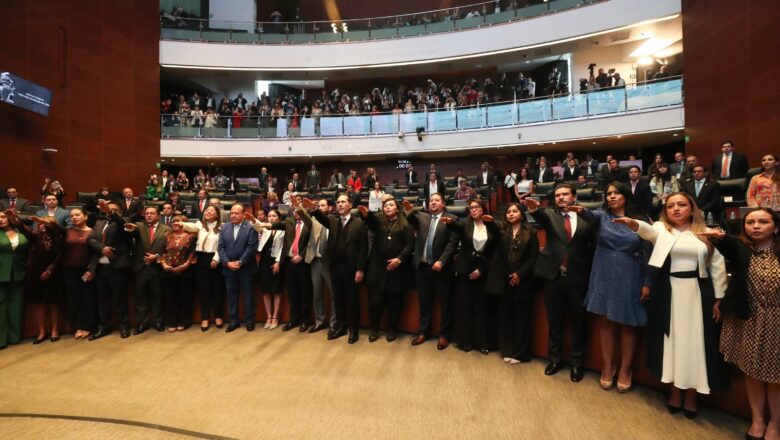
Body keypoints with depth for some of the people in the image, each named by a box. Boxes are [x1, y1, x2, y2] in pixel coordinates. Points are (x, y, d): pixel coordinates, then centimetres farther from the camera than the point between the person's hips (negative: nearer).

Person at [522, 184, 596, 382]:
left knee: (578, 322, 11)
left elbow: (594, 246, 5)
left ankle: (577, 362, 28)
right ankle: (555, 358, 30)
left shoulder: (586, 218, 2)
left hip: (578, 278, 0)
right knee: (554, 321, 13)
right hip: (554, 276, 1)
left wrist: (591, 271, -5)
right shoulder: (550, 215, 2)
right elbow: (541, 217, -21)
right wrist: (534, 208, -43)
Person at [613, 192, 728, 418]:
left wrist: (718, 298, 0)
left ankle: (691, 393, 24)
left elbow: (718, 267, 4)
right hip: (669, 294, -1)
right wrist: (634, 224, -46)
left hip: (698, 293, 1)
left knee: (695, 340, 6)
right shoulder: (661, 229, 1)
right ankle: (676, 390, 24)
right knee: (673, 339, 8)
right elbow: (649, 231, -23)